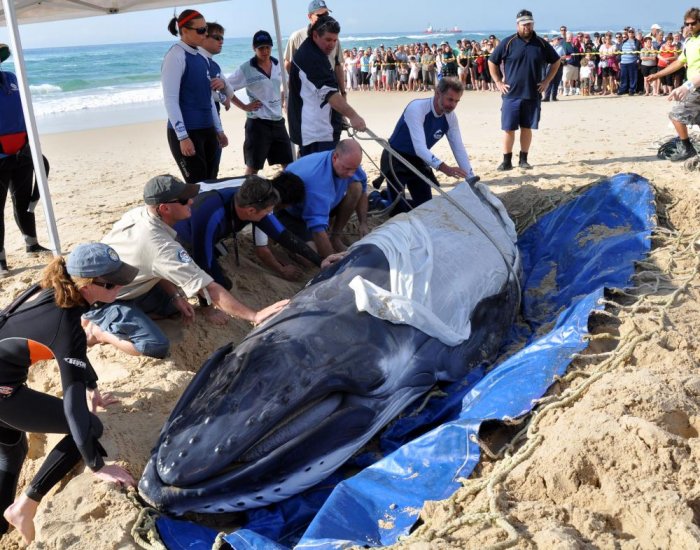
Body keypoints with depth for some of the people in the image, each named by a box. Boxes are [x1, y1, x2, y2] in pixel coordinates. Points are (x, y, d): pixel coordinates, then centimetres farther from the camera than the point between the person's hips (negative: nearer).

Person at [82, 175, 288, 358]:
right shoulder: (161, 246, -34)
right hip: (101, 299, -8)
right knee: (157, 346, -21)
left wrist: (176, 296, -5)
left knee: (174, 304, 10)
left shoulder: (139, 214, -10)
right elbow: (209, 289, -33)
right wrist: (255, 316, -31)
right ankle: (99, 330, -3)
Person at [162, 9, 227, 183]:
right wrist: (183, 137, -19)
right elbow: (170, 100, -15)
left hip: (207, 130, 8)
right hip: (186, 132, -7)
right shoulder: (176, 56, -10)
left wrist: (218, 129, 19)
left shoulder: (202, 58, 12)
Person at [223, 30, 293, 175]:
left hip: (278, 121, 5)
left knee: (288, 163, 9)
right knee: (253, 167, 1)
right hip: (258, 123, -5)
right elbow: (226, 87, -9)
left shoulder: (277, 65, 6)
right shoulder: (246, 69, -9)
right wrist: (244, 106, -10)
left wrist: (282, 101, 11)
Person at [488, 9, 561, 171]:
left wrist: (547, 81, 7)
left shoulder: (541, 44, 4)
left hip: (533, 95, 2)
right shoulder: (508, 43, -2)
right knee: (508, 129, -1)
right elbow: (492, 62, 5)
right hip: (511, 95, -2)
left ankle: (523, 160, 17)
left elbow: (556, 61, 16)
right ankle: (507, 161, 6)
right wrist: (498, 82, -1)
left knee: (527, 128, 7)